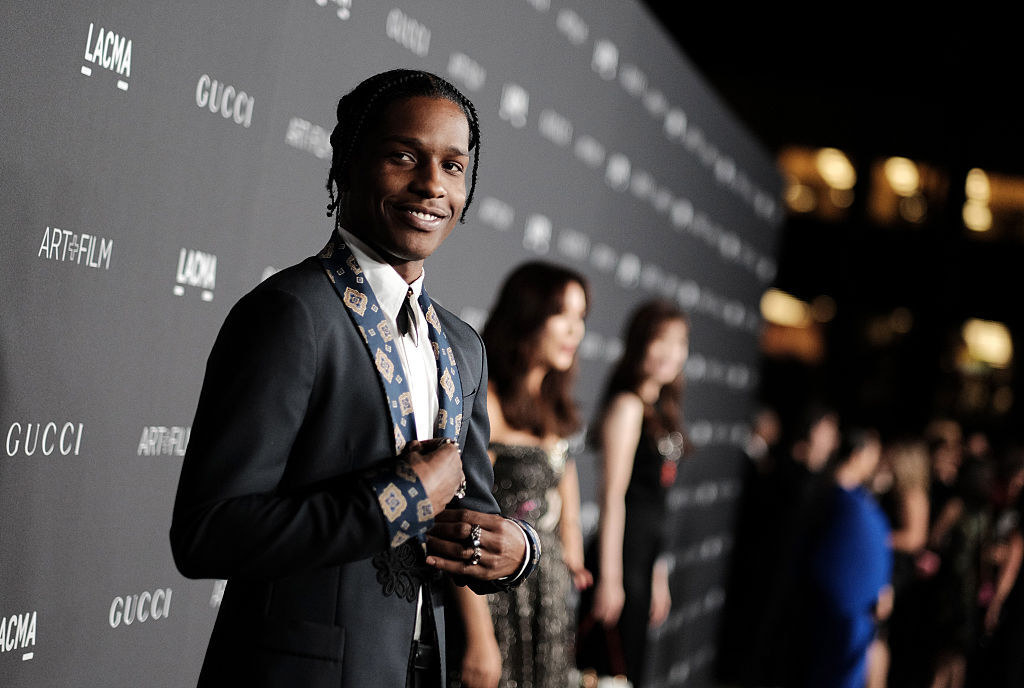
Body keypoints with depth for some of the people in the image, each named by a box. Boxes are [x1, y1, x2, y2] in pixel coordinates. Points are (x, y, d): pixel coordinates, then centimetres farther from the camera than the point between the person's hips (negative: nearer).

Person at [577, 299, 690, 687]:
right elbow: (613, 495, -16)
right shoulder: (628, 405, -11)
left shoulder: (661, 409, 15)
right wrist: (610, 578, -19)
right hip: (620, 556, -9)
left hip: (645, 558, 9)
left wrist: (659, 577, 20)